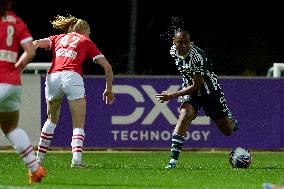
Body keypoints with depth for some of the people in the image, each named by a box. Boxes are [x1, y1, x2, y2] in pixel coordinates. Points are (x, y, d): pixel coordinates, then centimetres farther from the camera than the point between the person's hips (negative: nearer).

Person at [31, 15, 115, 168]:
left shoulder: (58, 38, 28)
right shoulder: (86, 42, 23)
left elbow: (36, 43, 9)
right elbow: (107, 67, 19)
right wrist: (109, 89, 30)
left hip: (52, 77, 3)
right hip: (72, 77, -3)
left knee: (52, 120, 24)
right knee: (79, 124, 2)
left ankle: (39, 157, 24)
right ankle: (76, 158, -19)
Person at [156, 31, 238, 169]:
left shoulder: (197, 56, -31)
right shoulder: (173, 51, -9)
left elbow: (197, 86, -29)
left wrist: (173, 95, -32)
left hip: (210, 91, -4)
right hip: (189, 88, 4)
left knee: (228, 131, 5)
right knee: (185, 115, -27)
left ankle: (231, 120, 45)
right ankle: (173, 159, -30)